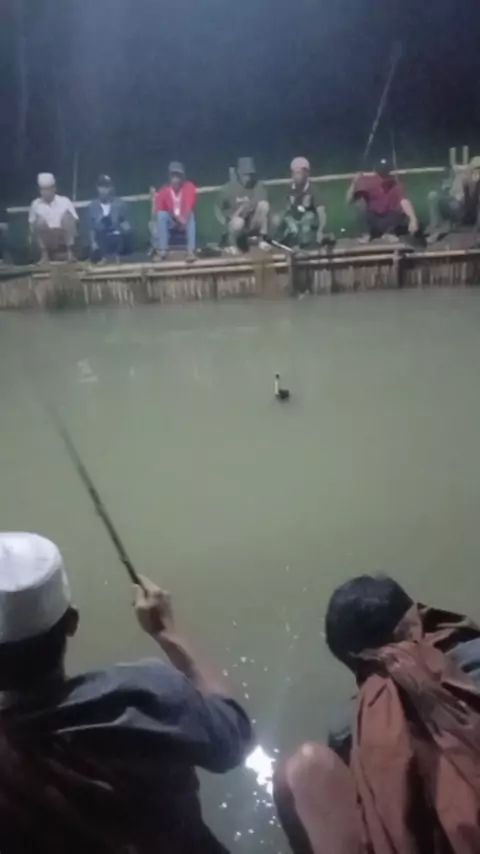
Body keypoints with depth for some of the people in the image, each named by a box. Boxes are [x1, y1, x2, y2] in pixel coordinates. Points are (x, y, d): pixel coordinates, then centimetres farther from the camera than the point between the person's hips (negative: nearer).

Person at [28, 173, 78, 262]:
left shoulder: (64, 201, 0)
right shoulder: (36, 204, 2)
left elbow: (75, 221, -1)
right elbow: (31, 224, 7)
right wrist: (32, 236, -11)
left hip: (63, 237, 0)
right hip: (46, 239, 0)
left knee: (67, 215, -23)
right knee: (40, 219, -26)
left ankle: (70, 251, -20)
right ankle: (44, 254, -17)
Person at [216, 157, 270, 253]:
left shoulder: (259, 185, -6)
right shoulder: (229, 188, -6)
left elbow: (262, 199, -25)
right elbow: (218, 209, 6)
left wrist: (245, 207, -31)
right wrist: (226, 221, -7)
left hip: (254, 224, 1)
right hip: (237, 225, -1)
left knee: (264, 205, -27)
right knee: (238, 222, -39)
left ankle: (262, 239, -15)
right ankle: (232, 243, -5)